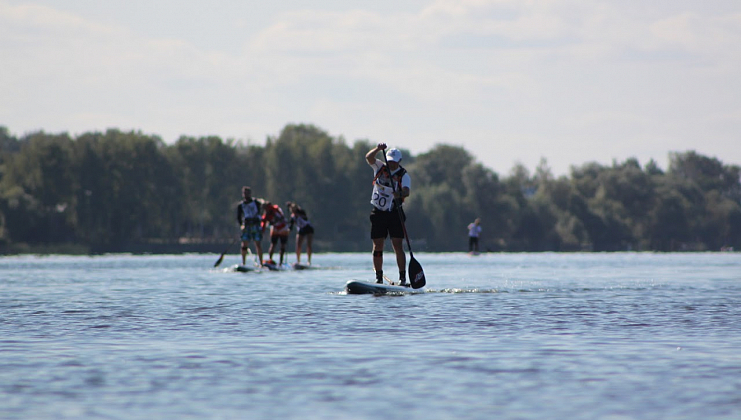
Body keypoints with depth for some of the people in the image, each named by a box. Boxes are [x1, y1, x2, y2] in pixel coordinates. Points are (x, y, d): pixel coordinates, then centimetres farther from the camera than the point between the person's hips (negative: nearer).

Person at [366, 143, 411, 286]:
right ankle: (378, 278, 7)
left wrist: (400, 194, -43)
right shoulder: (379, 167, 6)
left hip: (394, 214, -2)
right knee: (378, 246, 2)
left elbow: (406, 191, -20)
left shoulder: (404, 175, -2)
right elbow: (369, 158, -11)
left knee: (398, 246, -7)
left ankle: (402, 278, -6)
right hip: (378, 213, 2)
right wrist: (378, 149, -29)